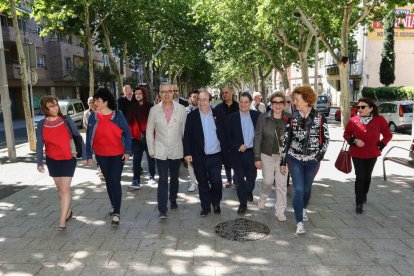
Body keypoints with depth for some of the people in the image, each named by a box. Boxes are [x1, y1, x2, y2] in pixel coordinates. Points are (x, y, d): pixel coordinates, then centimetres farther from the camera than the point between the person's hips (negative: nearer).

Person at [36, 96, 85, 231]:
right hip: (52, 160, 3)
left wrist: (84, 154, -4)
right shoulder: (41, 124, -2)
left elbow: (78, 136, -3)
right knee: (60, 188, 16)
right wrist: (39, 162, -8)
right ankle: (68, 211, 36)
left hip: (68, 159, -3)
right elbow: (39, 144, 0)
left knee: (65, 189, -9)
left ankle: (62, 221, -6)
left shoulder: (66, 119, -8)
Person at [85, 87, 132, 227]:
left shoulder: (118, 115, -8)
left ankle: (116, 213, -1)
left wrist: (127, 151, -12)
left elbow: (127, 133, -5)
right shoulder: (93, 117, -1)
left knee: (116, 182, -6)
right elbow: (89, 136, 3)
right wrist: (88, 155, 0)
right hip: (101, 155, 3)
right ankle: (114, 206, 32)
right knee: (108, 181, 15)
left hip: (117, 155, -3)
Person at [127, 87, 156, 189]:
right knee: (136, 159, -1)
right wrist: (131, 133, -5)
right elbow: (130, 122, 6)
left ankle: (152, 177, 26)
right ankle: (136, 181, 1)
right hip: (137, 137, 3)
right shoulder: (133, 108, 8)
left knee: (150, 157, 11)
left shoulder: (150, 107, -3)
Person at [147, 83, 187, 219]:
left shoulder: (181, 109, -5)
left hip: (176, 150, 1)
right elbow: (149, 131, 3)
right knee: (163, 180, -5)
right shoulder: (154, 110, -3)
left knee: (174, 178, 17)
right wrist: (151, 150, 1)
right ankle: (162, 210, 0)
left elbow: (185, 130, 1)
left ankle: (173, 200, 39)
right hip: (160, 151, -1)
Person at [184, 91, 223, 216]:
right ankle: (205, 207, 25)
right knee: (203, 183, 11)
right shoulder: (192, 116, -2)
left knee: (216, 182, 4)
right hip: (199, 157, 0)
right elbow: (187, 135, -4)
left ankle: (216, 204, 28)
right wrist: (187, 153, -10)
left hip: (215, 156, 1)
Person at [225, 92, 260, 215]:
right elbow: (228, 137, -3)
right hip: (238, 153, -1)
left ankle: (248, 192, 45)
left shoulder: (257, 115, 0)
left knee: (251, 177, 14)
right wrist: (238, 147, -14)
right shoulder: (231, 118, -3)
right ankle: (243, 204, 19)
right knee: (240, 180, 5)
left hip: (252, 152, 1)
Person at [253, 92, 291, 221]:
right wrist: (257, 157, -4)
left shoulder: (289, 118, -3)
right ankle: (263, 197, 37)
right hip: (267, 154, 0)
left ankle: (280, 212, 15)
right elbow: (257, 138, -3)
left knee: (282, 183, 1)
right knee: (268, 180, 3)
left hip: (283, 155, 1)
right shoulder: (263, 118, -4)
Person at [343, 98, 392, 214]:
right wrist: (354, 141, -14)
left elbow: (388, 135, 4)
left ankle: (364, 195, 40)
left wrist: (380, 145, -5)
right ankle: (359, 203, 0)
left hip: (372, 154, 2)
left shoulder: (379, 120, -8)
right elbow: (346, 134, 3)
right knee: (360, 177, -7)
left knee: (367, 176, 17)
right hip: (357, 154, -1)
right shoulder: (353, 120, -9)